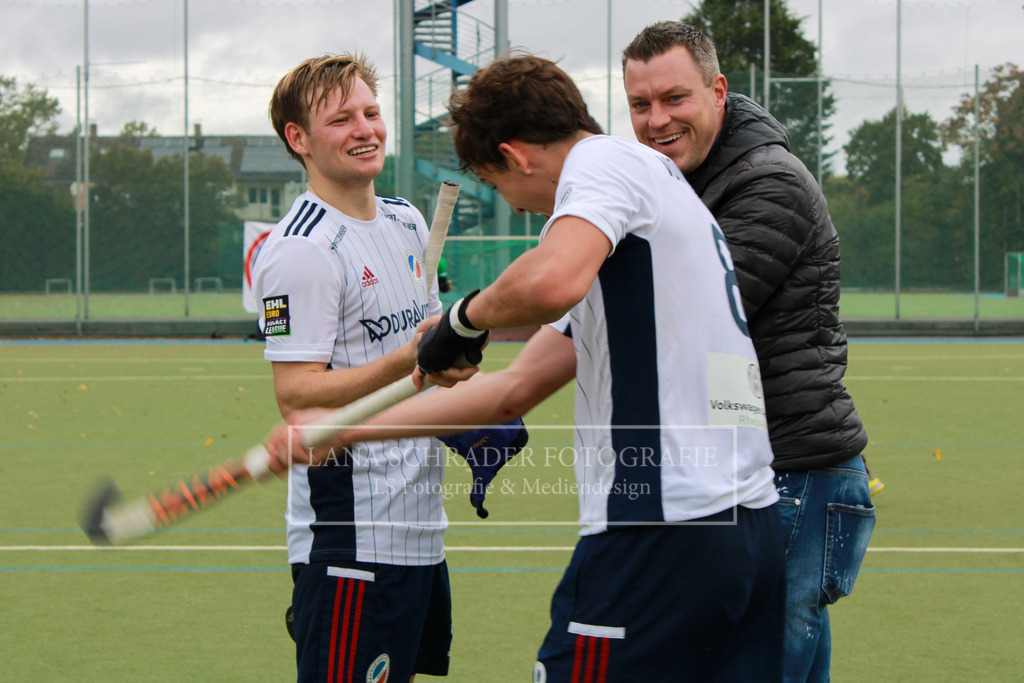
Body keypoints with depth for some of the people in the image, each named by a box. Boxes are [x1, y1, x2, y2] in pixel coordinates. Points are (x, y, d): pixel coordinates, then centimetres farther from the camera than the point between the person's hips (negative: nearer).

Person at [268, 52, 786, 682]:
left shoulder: (605, 160, -3)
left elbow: (552, 283, -28)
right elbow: (515, 391, 29)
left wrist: (466, 317, -6)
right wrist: (341, 431, 30)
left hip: (662, 530, -9)